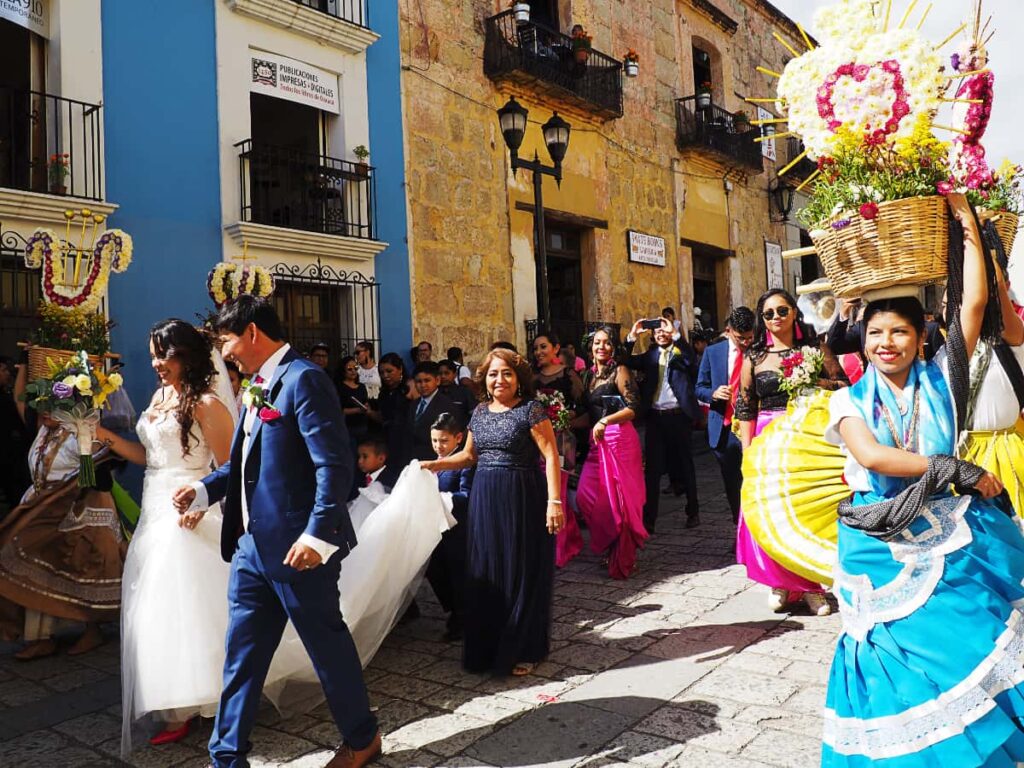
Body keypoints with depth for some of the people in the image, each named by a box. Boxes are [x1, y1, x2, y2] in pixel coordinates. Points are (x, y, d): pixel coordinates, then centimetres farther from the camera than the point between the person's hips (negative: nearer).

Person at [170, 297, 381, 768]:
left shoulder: (303, 378, -16)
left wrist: (318, 535, -26)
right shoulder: (258, 385, 13)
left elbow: (334, 464, -23)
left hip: (296, 546, -8)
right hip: (253, 543, 9)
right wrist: (203, 491, 9)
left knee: (327, 644, 9)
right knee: (241, 653, 15)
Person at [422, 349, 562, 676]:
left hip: (521, 501, -6)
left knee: (521, 575, 3)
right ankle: (488, 646, 27)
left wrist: (554, 501, -19)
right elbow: (470, 455, 19)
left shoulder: (530, 409, -8)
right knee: (486, 575, 12)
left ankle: (522, 650, 18)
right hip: (484, 500, 6)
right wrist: (436, 465, 5)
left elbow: (551, 456, -12)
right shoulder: (480, 412, 10)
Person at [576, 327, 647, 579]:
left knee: (618, 499, -2)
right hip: (597, 441, 7)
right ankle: (609, 547, 19)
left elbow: (633, 408, -13)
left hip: (619, 438, -7)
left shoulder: (620, 371, -4)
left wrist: (605, 421, -20)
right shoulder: (590, 374, 17)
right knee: (586, 496, 1)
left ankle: (622, 560, 12)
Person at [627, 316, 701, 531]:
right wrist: (632, 337, -9)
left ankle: (693, 512, 23)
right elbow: (628, 363, 1)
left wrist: (675, 334, -20)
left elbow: (691, 361, -18)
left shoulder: (681, 351, 4)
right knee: (652, 467, 1)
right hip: (655, 417, 2)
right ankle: (648, 518, 4)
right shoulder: (650, 354, 13)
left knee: (685, 463, 11)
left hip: (678, 415, -2)